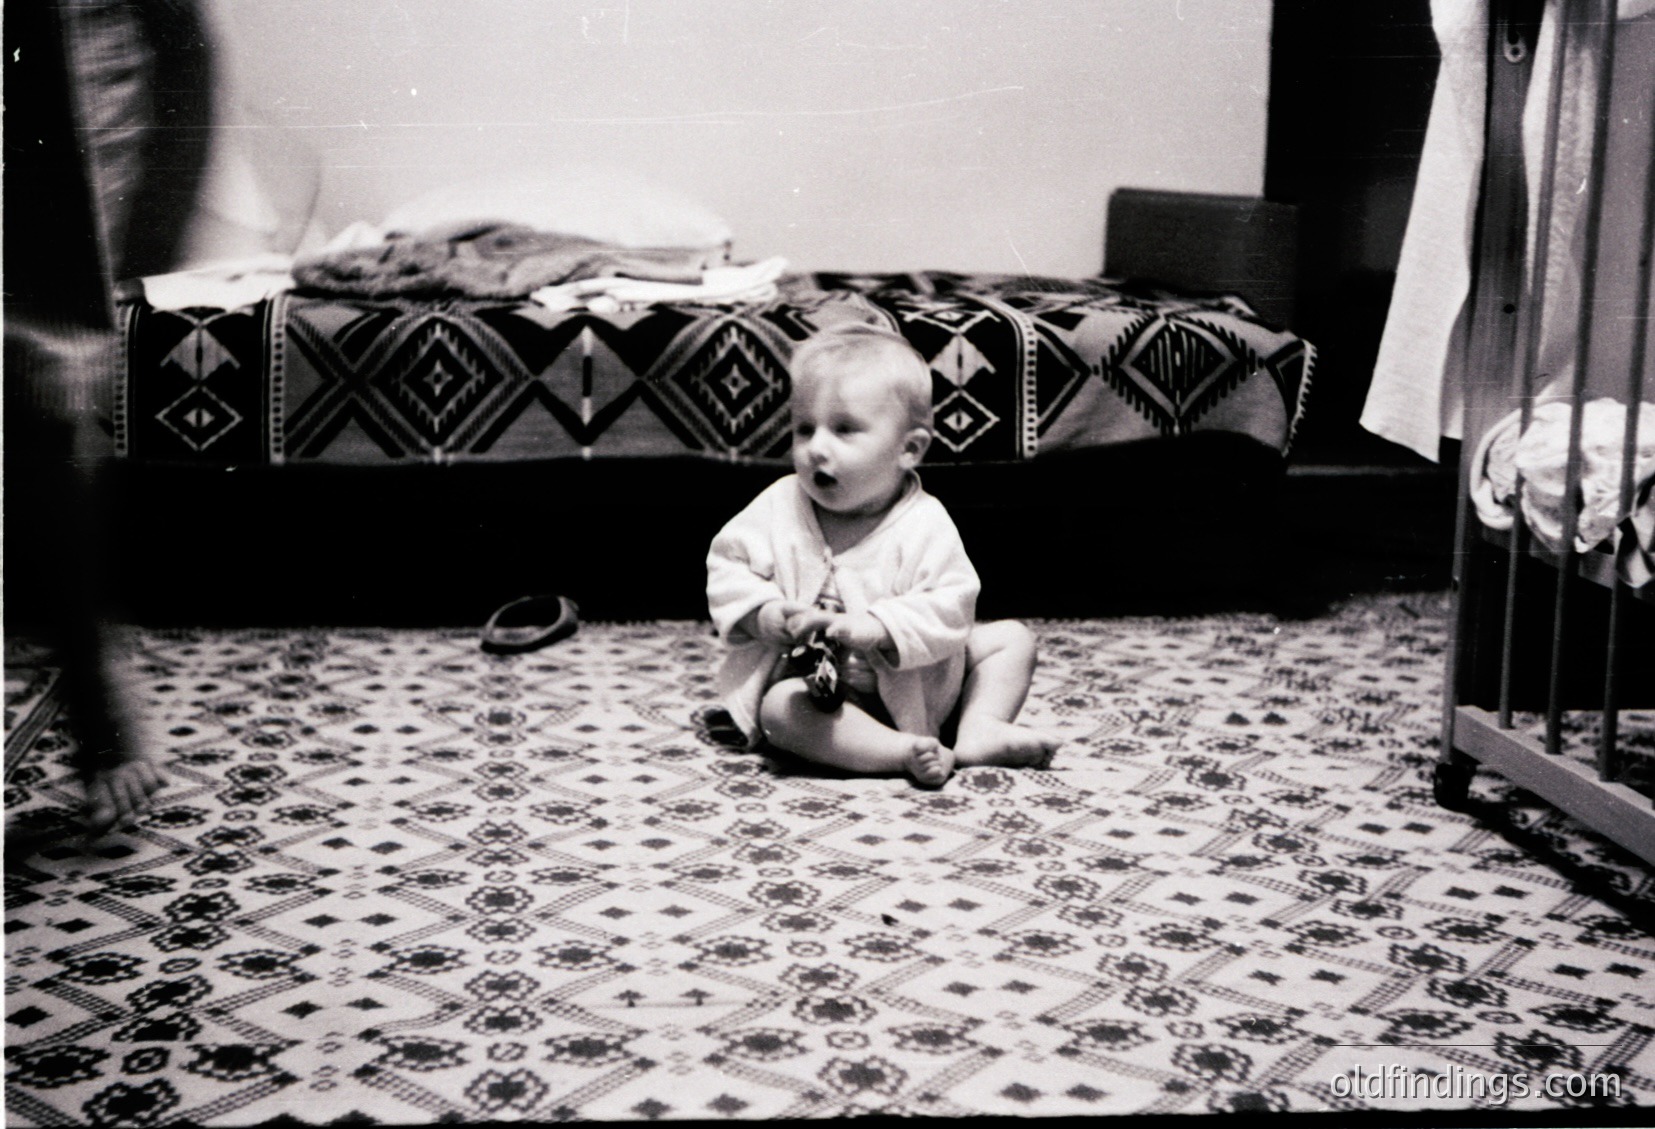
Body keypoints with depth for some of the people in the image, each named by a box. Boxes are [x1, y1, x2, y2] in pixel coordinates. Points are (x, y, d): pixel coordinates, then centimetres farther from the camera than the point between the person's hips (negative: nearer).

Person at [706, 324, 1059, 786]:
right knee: (781, 708, -33)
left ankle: (979, 730, -17)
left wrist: (871, 629, -35)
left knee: (1013, 637, -3)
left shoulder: (924, 525, -15)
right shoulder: (779, 507, -7)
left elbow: (949, 608, -22)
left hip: (917, 687, 1)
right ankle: (908, 753, -39)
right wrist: (763, 614, -22)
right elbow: (728, 566, -2)